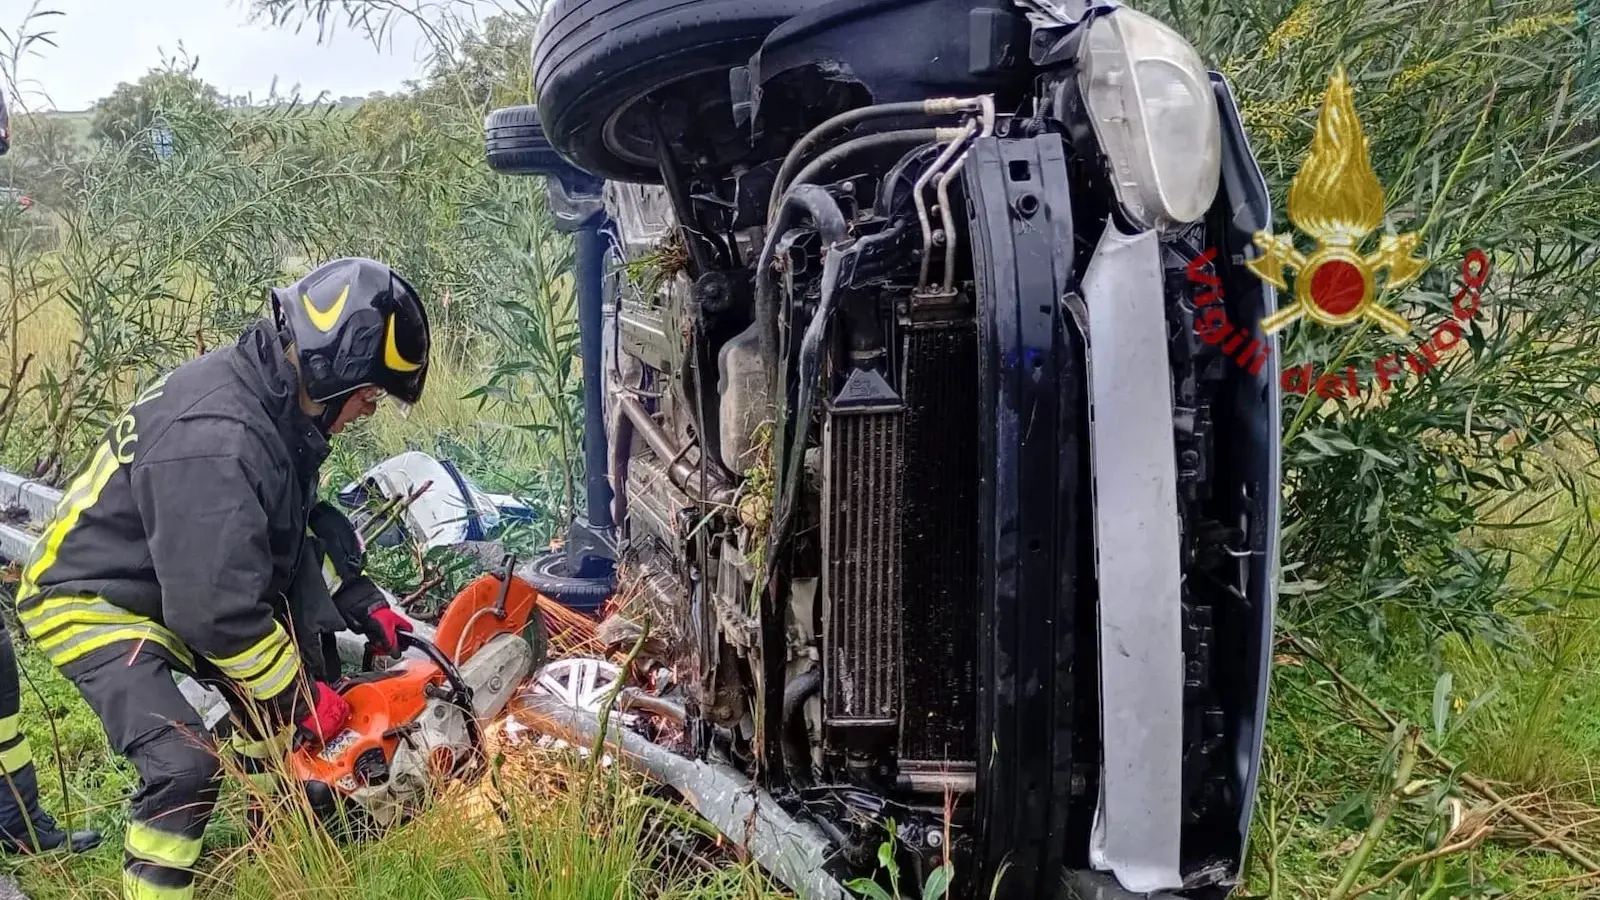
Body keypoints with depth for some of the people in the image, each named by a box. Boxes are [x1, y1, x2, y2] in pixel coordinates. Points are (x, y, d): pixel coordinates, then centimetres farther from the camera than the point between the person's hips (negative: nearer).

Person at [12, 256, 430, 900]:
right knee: (185, 764, -24)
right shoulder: (213, 439, -36)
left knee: (284, 718, 15)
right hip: (95, 604, -9)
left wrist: (364, 604, 8)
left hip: (181, 583, 10)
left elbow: (305, 524, 13)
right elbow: (218, 609, -34)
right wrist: (300, 697, -21)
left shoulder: (275, 401, -5)